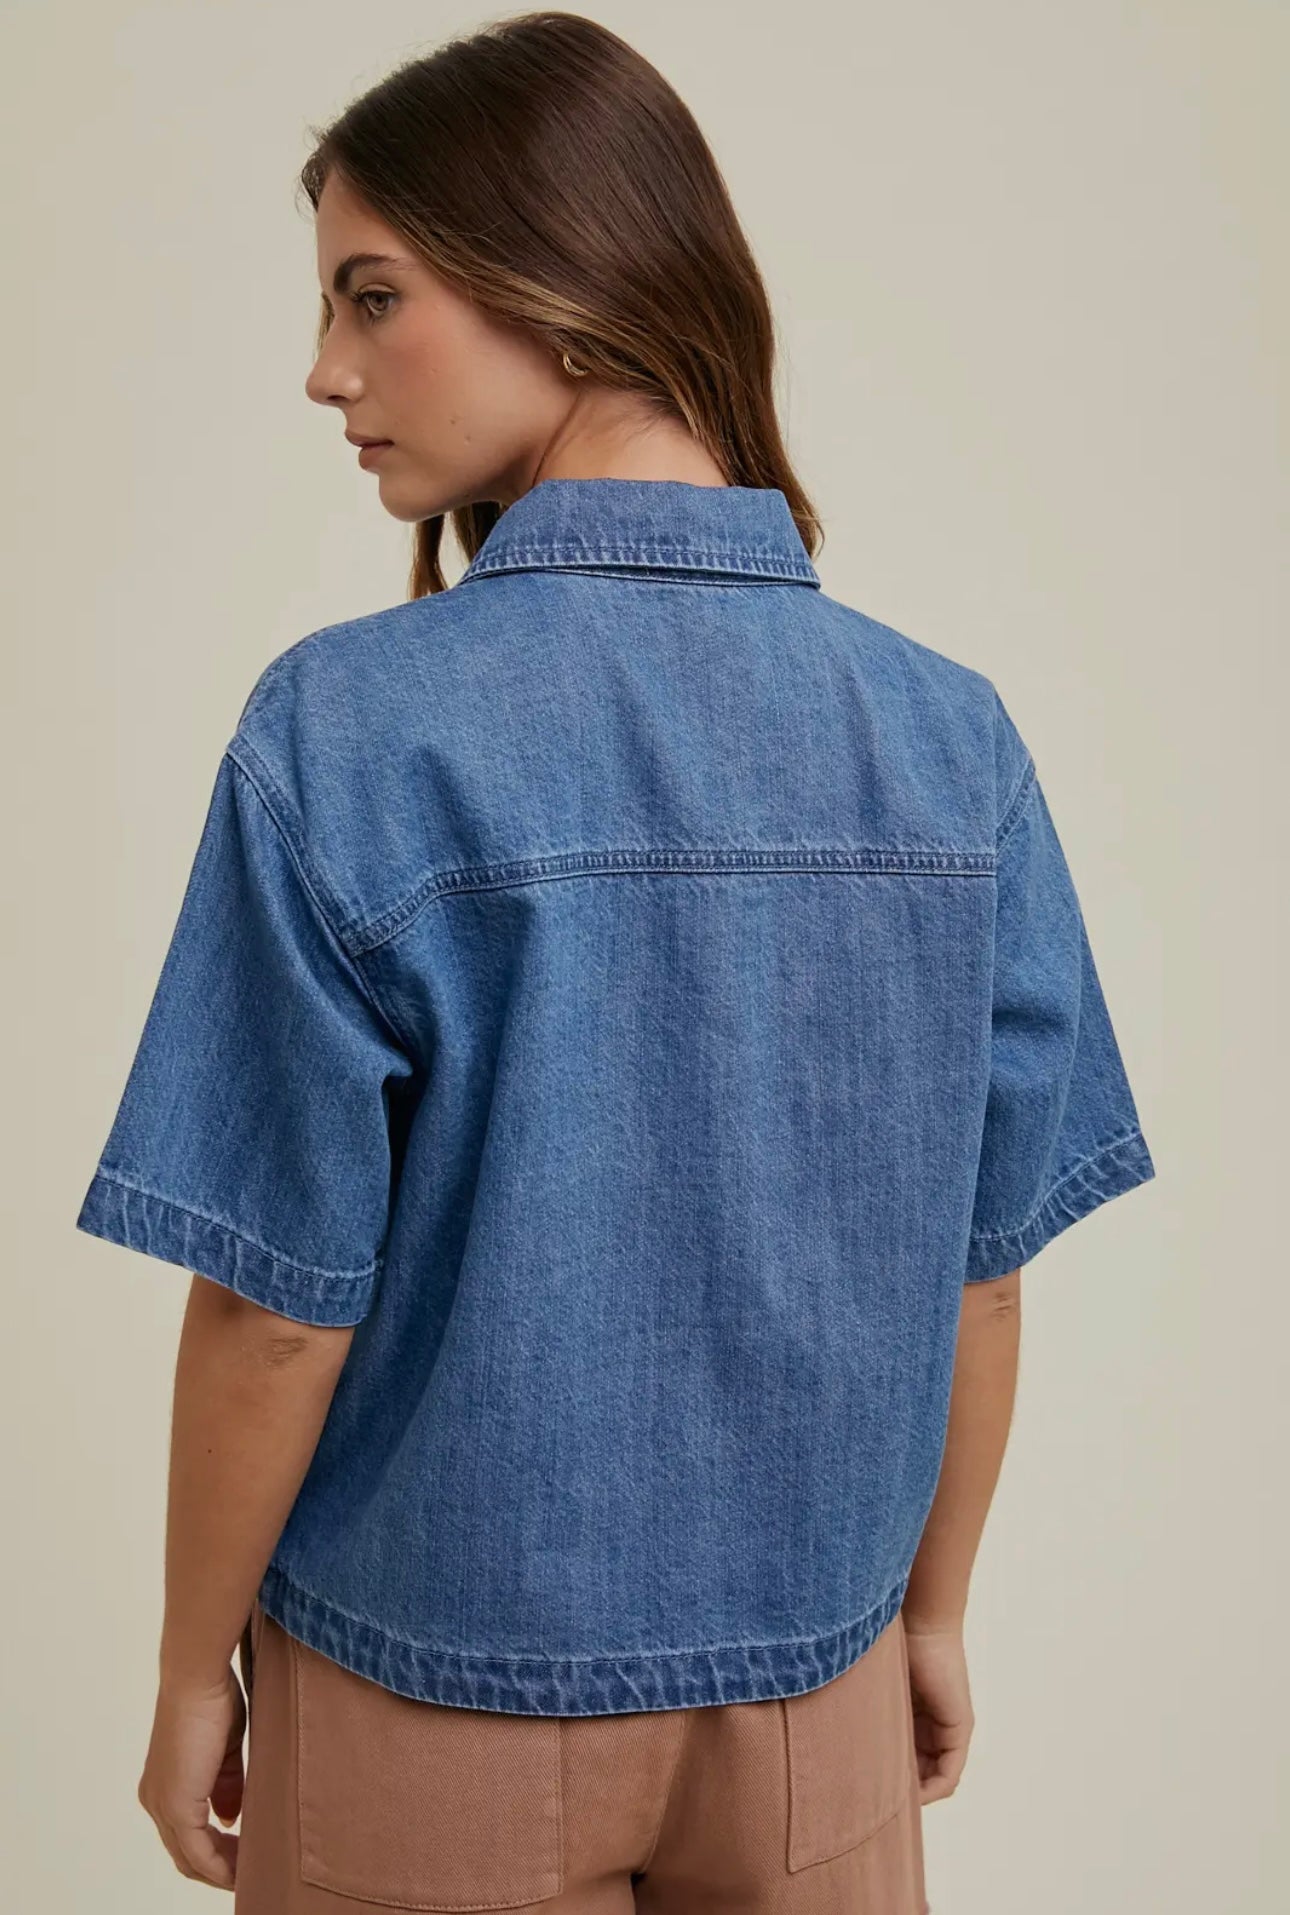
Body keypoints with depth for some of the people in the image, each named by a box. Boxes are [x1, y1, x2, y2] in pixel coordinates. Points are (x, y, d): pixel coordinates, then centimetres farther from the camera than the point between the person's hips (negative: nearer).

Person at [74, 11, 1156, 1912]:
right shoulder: (956, 736, -10)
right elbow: (981, 1265, -3)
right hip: (814, 1695, 3)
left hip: (436, 1706, -2)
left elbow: (281, 1308, -16)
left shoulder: (344, 733, -21)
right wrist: (930, 1611, 12)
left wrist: (194, 1673, 0)